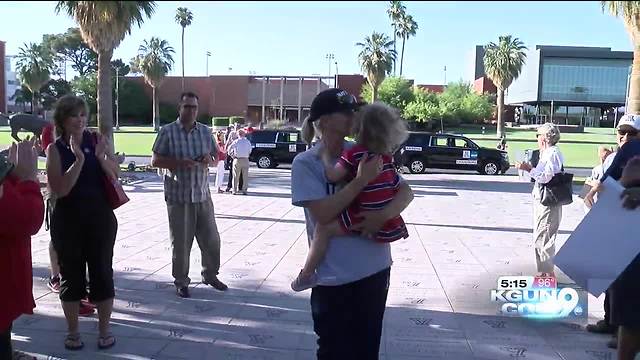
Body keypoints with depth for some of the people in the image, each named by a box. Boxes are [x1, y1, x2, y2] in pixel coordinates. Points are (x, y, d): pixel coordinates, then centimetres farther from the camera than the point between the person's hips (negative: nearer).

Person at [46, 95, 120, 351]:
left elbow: (115, 175, 0)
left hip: (101, 217, 1)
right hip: (68, 221, -1)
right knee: (71, 275, 9)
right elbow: (59, 189, -13)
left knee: (102, 272, 6)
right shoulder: (55, 149, -5)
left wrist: (101, 157, -18)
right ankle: (73, 332, 24)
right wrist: (79, 159, -23)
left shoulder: (98, 140, 0)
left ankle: (104, 330, 21)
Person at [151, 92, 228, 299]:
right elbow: (155, 161, -5)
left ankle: (210, 275, 30)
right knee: (181, 243, 3)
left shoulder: (205, 131, 8)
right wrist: (179, 162, -20)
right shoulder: (167, 131, -3)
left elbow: (216, 159, 15)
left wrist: (210, 160, -9)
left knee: (211, 239, 10)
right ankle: (181, 282, 19)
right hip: (178, 197, -4)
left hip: (203, 195, 4)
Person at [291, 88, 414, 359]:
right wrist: (362, 180, -24)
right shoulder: (305, 163, -11)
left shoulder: (363, 154, -2)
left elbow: (406, 192, 0)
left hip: (375, 269, 3)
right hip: (334, 277, -3)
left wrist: (384, 215, -19)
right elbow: (323, 214, -20)